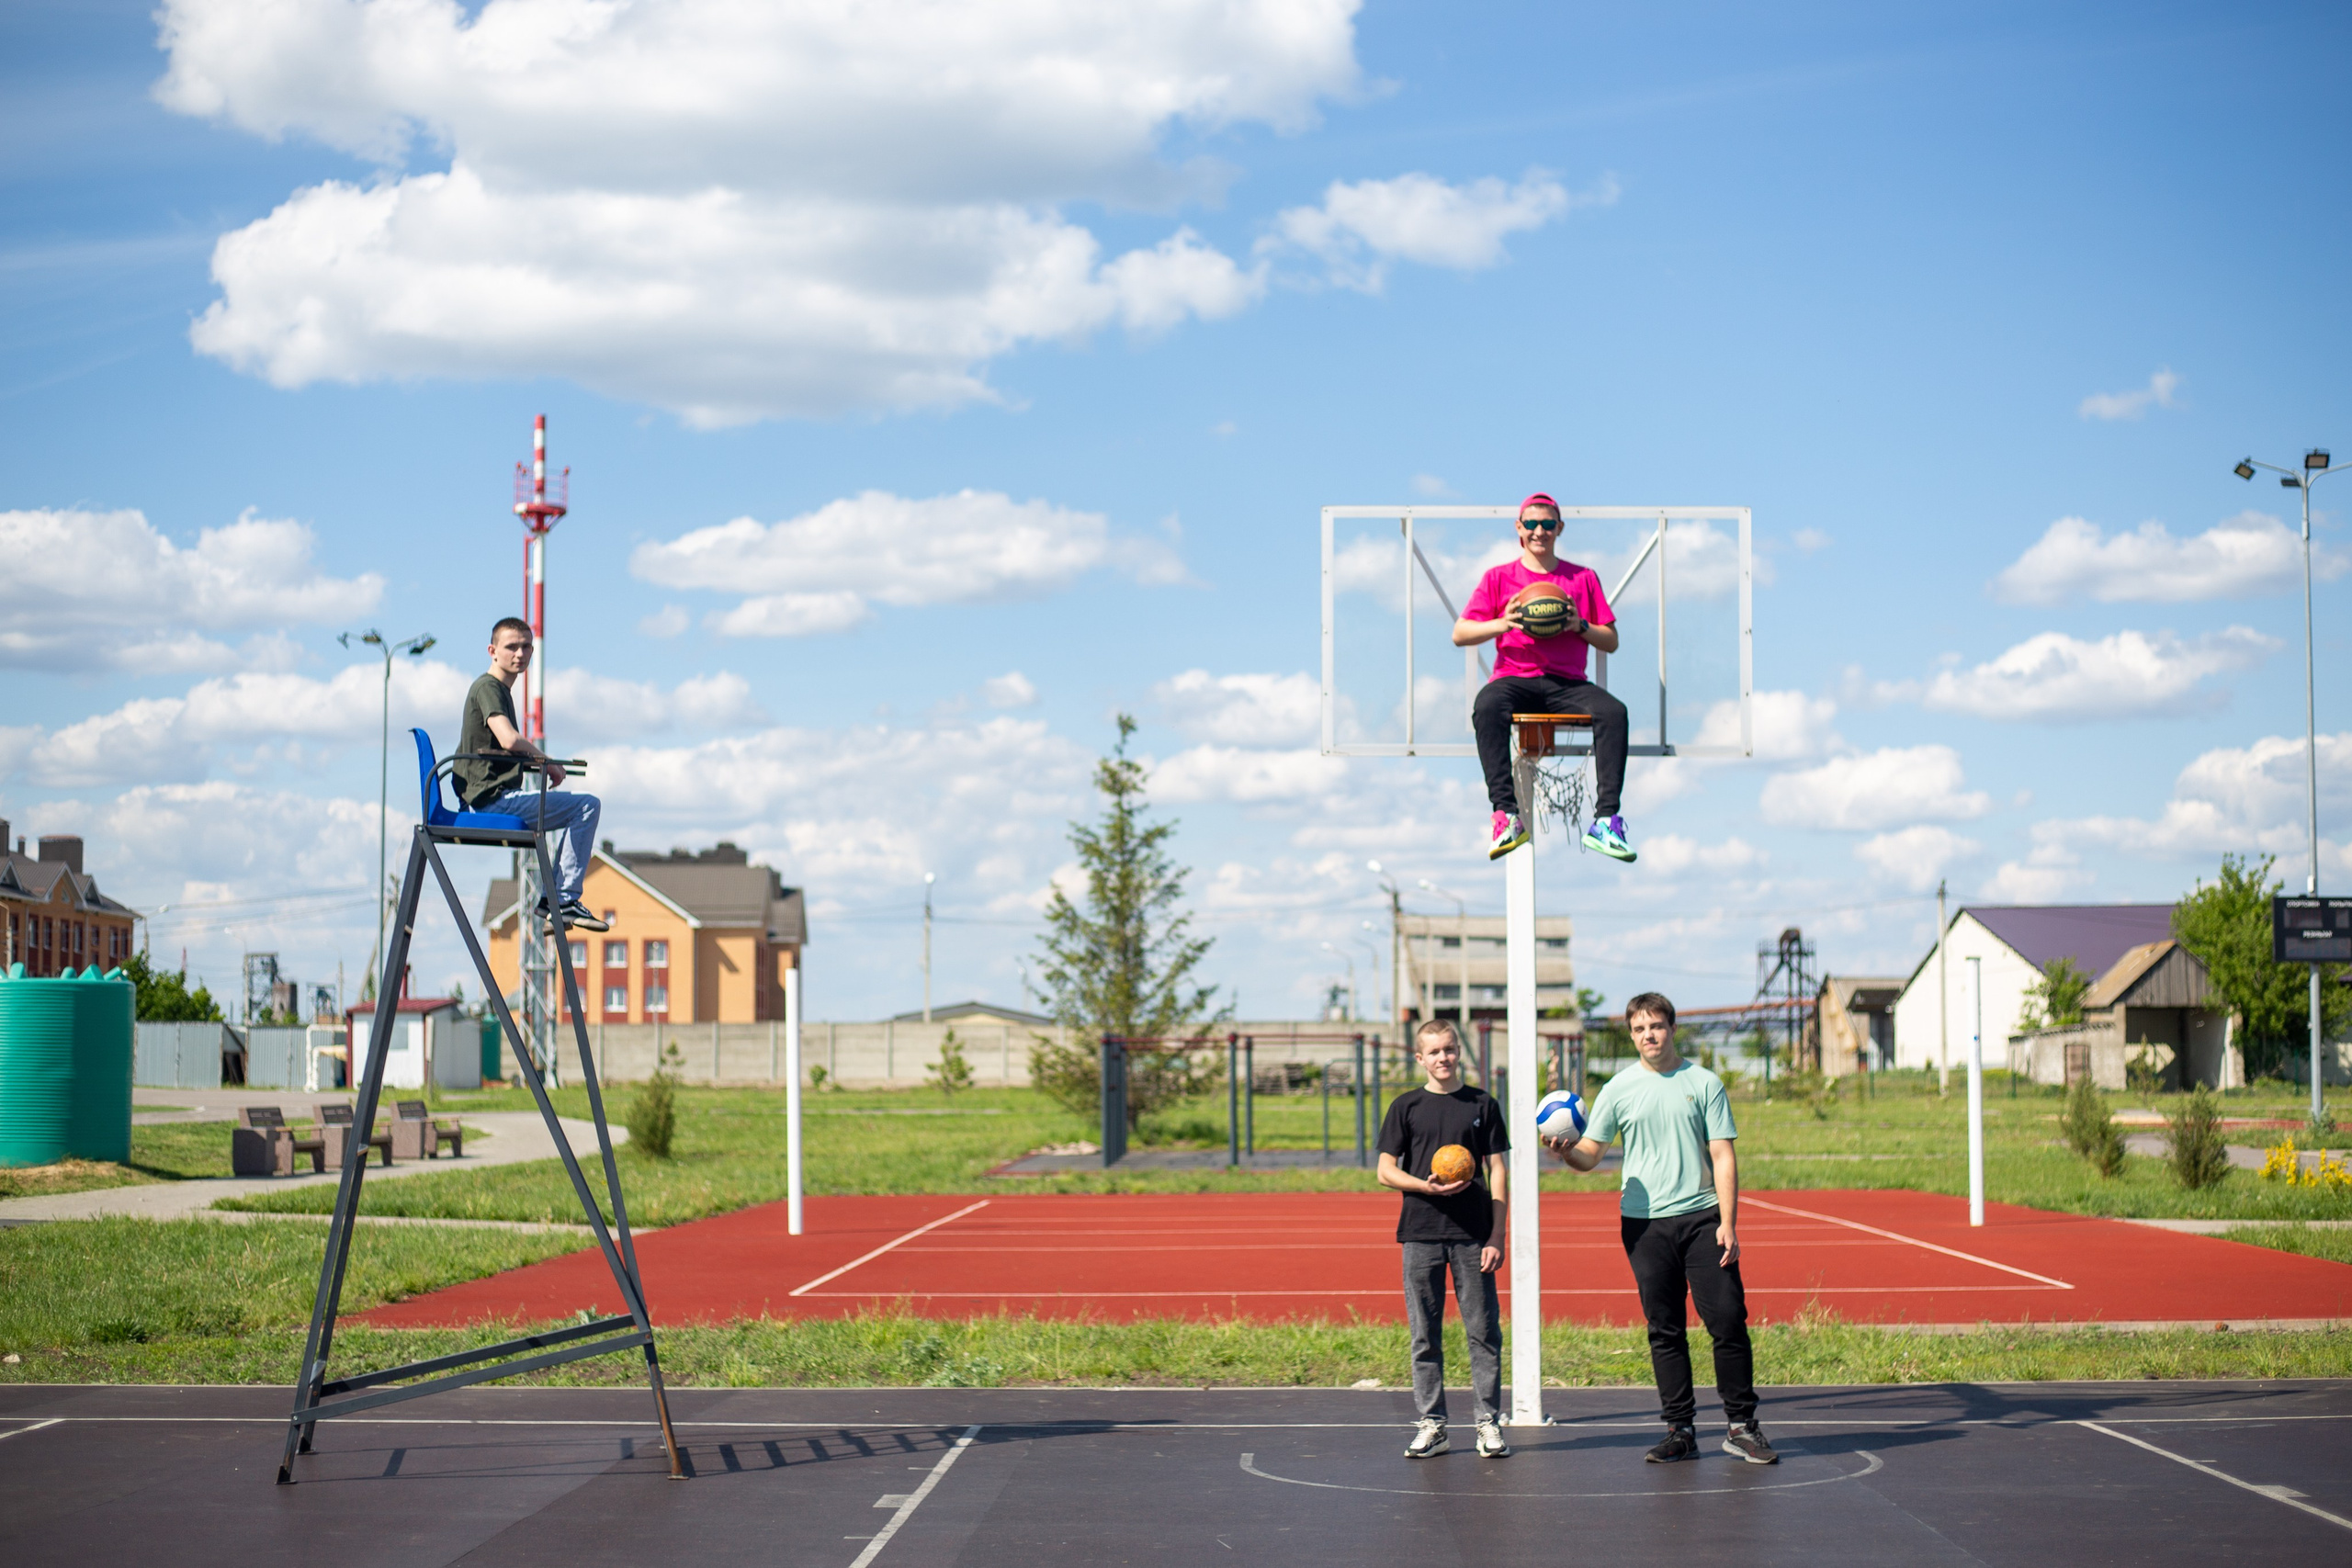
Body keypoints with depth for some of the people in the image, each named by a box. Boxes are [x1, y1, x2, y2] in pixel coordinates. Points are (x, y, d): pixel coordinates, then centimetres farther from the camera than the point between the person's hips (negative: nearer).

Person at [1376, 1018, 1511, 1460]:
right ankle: (1432, 1424, 11)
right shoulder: (1406, 1107, 6)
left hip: (1473, 1236, 0)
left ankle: (1489, 1423, 7)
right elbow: (1386, 1171, 5)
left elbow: (1497, 1172, 6)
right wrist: (1428, 1186, -13)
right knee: (1425, 1335, 3)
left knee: (1483, 1331, -1)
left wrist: (1496, 1236, -2)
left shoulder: (1482, 1105, 7)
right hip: (1421, 1234, 0)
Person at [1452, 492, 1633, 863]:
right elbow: (1460, 634, 7)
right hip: (1514, 680, -1)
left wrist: (1580, 626, -6)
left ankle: (1605, 821, -33)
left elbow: (1611, 642, 14)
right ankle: (1507, 815, -42)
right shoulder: (1498, 578, 13)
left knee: (1613, 711, -30)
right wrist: (1502, 624, -11)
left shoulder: (1583, 578, 16)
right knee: (1487, 707, -37)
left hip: (1567, 683, 1)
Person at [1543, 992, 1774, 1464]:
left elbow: (1723, 1156, 3)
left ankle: (1741, 1427, 6)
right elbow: (1589, 1155, 7)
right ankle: (1681, 1430, 9)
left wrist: (1728, 1223, -6)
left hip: (1701, 1217, -1)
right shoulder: (1619, 1089, 7)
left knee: (1728, 1320, -5)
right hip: (1644, 1221, 1)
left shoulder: (1704, 1083, 5)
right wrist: (1565, 1150, -17)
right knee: (1664, 1331, 2)